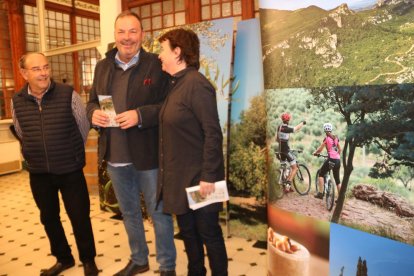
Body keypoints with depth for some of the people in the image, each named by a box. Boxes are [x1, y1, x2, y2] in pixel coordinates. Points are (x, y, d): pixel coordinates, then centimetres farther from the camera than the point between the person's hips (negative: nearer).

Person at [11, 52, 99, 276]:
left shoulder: (68, 95, -13)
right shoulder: (17, 101, -2)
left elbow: (84, 127, -1)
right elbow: (20, 134, 15)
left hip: (70, 171, -4)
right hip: (38, 173, 4)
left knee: (79, 217, 6)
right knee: (49, 218, 17)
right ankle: (63, 258, 39)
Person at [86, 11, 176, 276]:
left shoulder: (156, 65, -9)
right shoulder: (102, 66, 9)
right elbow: (92, 102, 15)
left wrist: (140, 115, -26)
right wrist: (94, 113, -7)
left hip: (148, 156, -6)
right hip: (115, 157, 6)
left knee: (159, 212, 9)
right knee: (129, 213, 21)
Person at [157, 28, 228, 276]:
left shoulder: (196, 84, -16)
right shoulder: (176, 84, 10)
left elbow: (213, 134, -20)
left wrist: (208, 176, -20)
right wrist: (169, 173, 12)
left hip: (198, 178, -8)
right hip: (180, 178, 9)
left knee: (209, 233, 8)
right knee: (188, 232, 20)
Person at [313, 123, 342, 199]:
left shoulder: (326, 138, -6)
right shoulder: (336, 138, 11)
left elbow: (320, 149, -6)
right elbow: (339, 149, 19)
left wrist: (315, 152, 13)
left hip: (331, 159, -6)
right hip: (338, 160, 6)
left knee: (321, 174, 9)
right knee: (337, 179, 13)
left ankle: (320, 193, 1)